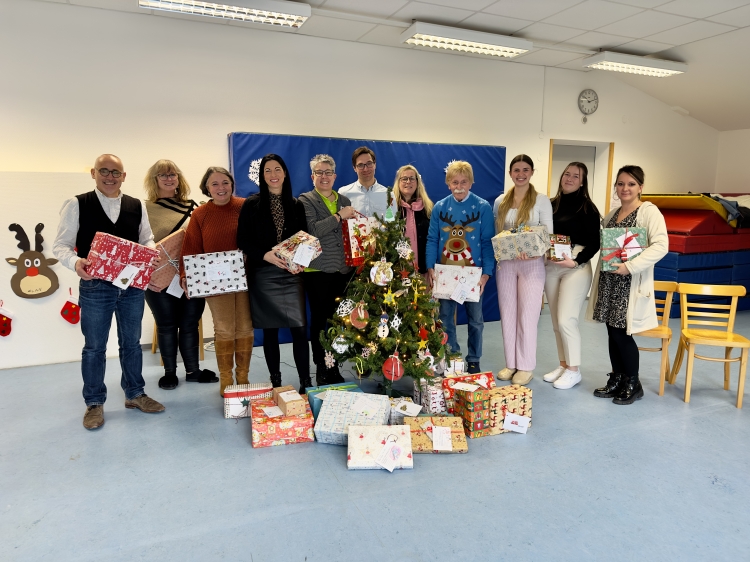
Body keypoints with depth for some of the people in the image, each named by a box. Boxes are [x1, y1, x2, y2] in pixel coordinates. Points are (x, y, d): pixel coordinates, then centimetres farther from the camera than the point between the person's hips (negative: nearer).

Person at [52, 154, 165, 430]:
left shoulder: (137, 206, 5)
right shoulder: (77, 204, -4)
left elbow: (147, 240, 10)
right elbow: (61, 245, -4)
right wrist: (75, 262, -26)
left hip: (133, 285, 3)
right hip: (95, 286, -2)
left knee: (132, 342, 15)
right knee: (94, 347, 10)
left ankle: (135, 394, 31)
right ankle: (94, 403, 25)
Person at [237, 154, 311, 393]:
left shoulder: (296, 205, 9)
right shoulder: (252, 204, 2)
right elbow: (243, 241, -2)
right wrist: (265, 255, -17)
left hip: (292, 274, 2)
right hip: (263, 275, -1)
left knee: (300, 329, -5)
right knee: (270, 331, 5)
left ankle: (306, 382, 4)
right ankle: (275, 382, 18)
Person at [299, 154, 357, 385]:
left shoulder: (344, 200, 15)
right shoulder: (306, 200, -1)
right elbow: (312, 230, -17)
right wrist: (339, 216, -15)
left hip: (344, 269, 5)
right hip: (318, 270, -4)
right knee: (320, 319, 3)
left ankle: (335, 366, 21)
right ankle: (321, 369, 15)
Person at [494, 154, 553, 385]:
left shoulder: (542, 200, -2)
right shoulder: (501, 201, 8)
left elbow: (548, 235, -4)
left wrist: (534, 252, -22)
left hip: (532, 264, -4)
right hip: (505, 264, 4)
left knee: (527, 316, 1)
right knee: (507, 314, 9)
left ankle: (526, 366, 14)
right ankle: (511, 363, 21)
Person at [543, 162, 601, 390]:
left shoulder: (587, 208, -4)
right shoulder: (552, 204, 8)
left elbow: (594, 243, -6)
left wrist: (575, 261, -18)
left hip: (576, 268, -5)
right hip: (550, 267, 5)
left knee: (566, 320, -9)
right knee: (556, 322, 10)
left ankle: (574, 370, 7)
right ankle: (563, 365, 24)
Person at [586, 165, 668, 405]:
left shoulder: (649, 211, -8)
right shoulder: (611, 214, 14)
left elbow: (661, 246, -19)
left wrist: (630, 266, -25)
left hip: (631, 283, -6)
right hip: (609, 281, 6)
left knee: (622, 332, -3)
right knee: (612, 332, 10)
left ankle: (633, 384, 16)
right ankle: (617, 379, 25)